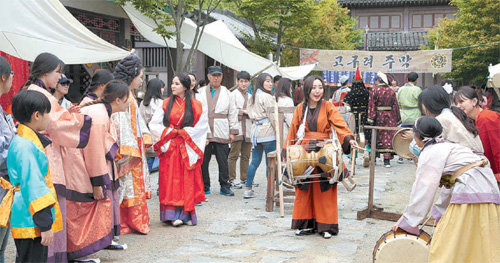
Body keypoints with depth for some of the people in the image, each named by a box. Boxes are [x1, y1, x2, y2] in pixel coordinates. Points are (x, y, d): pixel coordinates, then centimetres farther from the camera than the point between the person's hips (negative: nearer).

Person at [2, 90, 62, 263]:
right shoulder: (25, 146, -19)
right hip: (31, 222, -10)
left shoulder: (29, 141, 12)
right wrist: (45, 224, -20)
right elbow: (32, 187, -22)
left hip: (30, 222, 10)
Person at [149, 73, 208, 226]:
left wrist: (183, 133, -6)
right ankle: (173, 214, -2)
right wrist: (170, 132, -7)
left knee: (188, 180, 1)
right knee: (171, 180, -4)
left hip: (188, 149, -1)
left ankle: (186, 214, 8)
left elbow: (202, 126, -1)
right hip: (170, 147, 1)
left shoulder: (195, 105, 2)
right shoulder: (167, 103, 6)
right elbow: (154, 124, 5)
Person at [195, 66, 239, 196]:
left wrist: (233, 131, 5)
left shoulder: (226, 93, 10)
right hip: (203, 133, 1)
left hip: (221, 134, 0)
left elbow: (232, 113, 10)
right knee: (203, 161, 3)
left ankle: (225, 187, 13)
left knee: (223, 161, 2)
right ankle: (204, 187, 14)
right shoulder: (201, 92, 10)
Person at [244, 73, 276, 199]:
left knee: (255, 161, 11)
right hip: (267, 132, -8)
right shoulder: (267, 97, -11)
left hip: (256, 131, 8)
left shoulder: (254, 96, 15)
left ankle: (248, 189, 12)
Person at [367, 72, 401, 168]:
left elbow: (371, 105, -10)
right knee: (388, 137, 3)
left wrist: (370, 118, -10)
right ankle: (387, 159, 0)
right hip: (389, 117, 2)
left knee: (375, 137, 11)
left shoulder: (374, 91, -6)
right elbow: (395, 106, 6)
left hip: (378, 116, -2)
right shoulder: (391, 91, 4)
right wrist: (397, 119, 12)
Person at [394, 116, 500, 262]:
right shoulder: (447, 147, 25)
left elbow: (424, 190, -7)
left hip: (469, 195, -10)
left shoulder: (430, 153, -3)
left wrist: (406, 222, -1)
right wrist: (439, 211, 27)